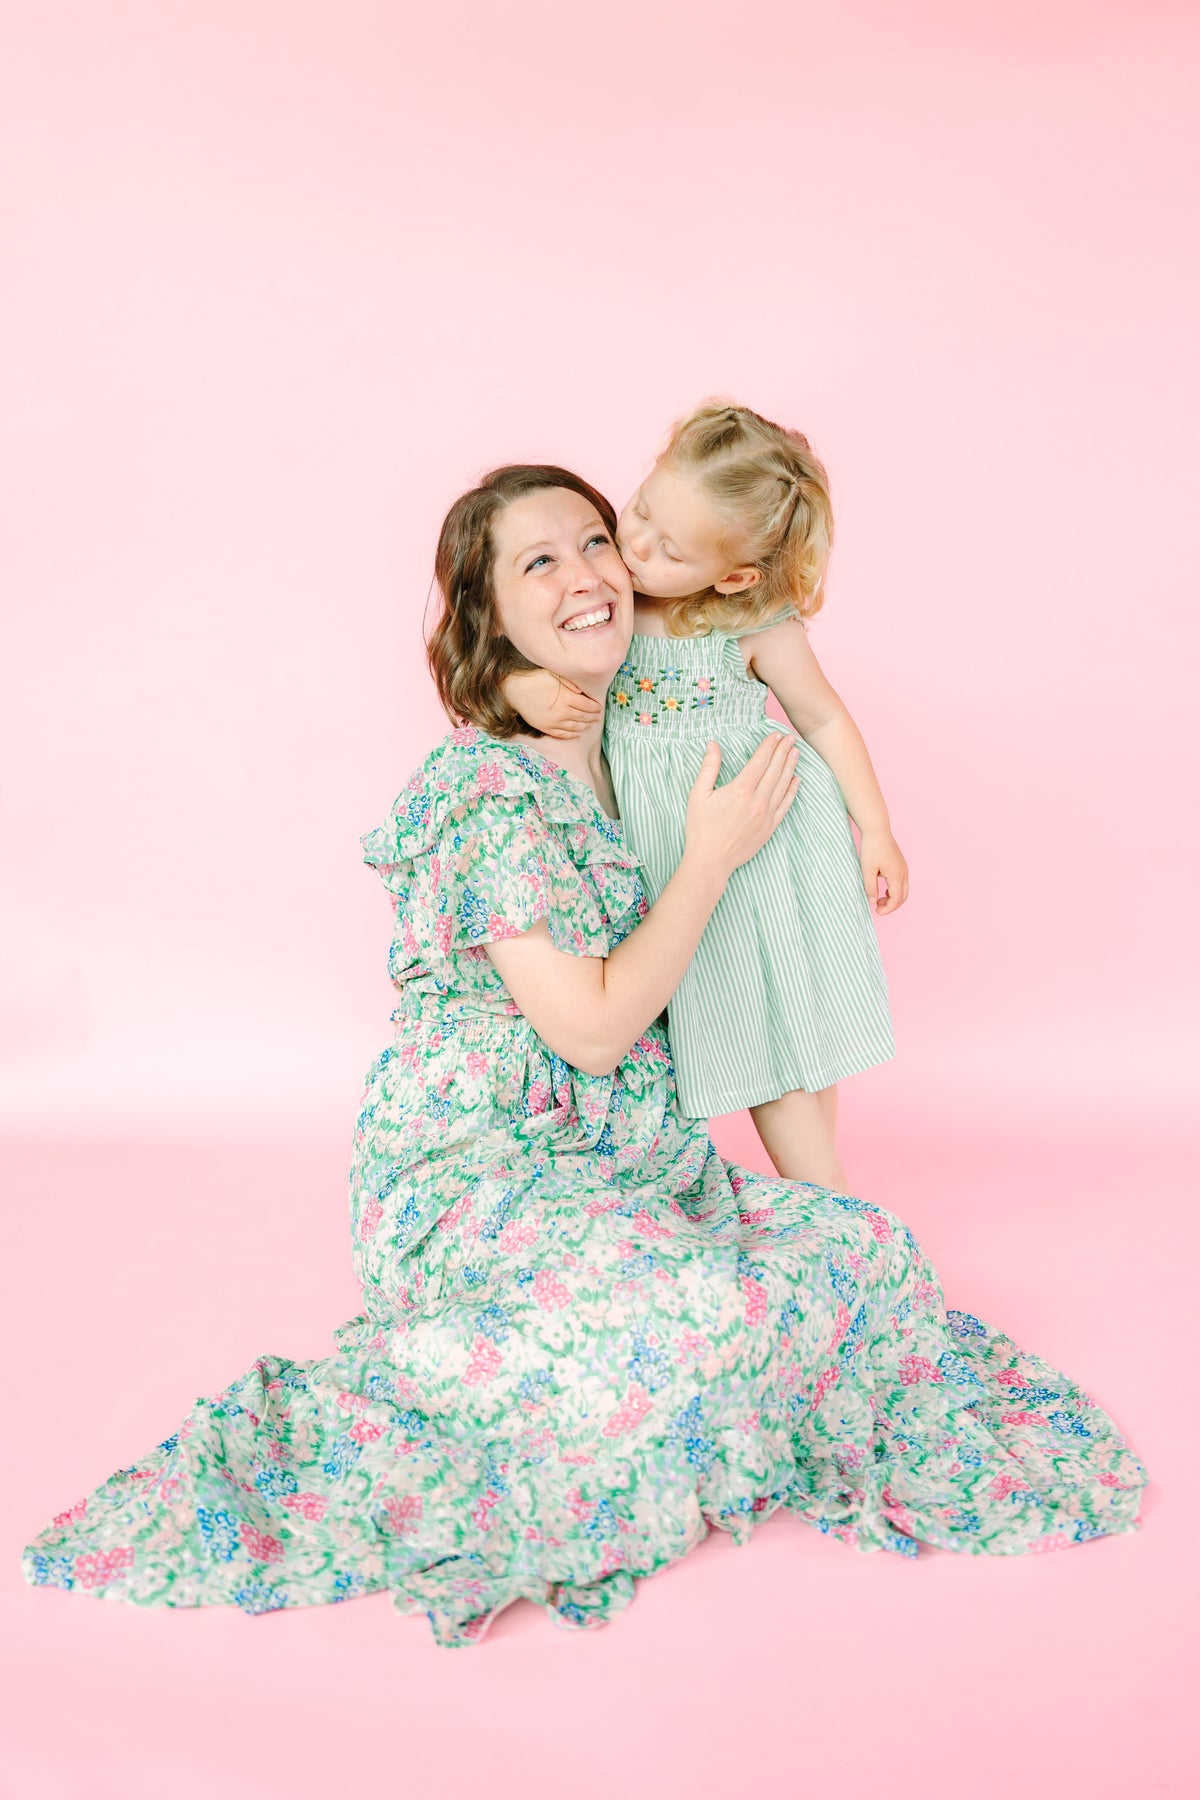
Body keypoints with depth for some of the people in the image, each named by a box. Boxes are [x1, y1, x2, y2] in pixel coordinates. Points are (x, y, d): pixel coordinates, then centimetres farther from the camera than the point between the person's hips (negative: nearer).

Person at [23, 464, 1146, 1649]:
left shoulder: (608, 754, 11)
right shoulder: (487, 786, -16)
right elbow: (593, 1027, -17)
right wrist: (713, 856, -10)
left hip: (612, 1159, 9)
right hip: (473, 1175, -9)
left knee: (861, 1246, -5)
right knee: (696, 1312, -31)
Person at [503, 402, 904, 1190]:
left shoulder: (759, 630, -16)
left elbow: (825, 719, -3)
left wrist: (876, 831, -3)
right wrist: (525, 688, -27)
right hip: (665, 850, 2)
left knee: (790, 1015, 10)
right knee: (746, 1038, 10)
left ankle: (825, 1203, 29)